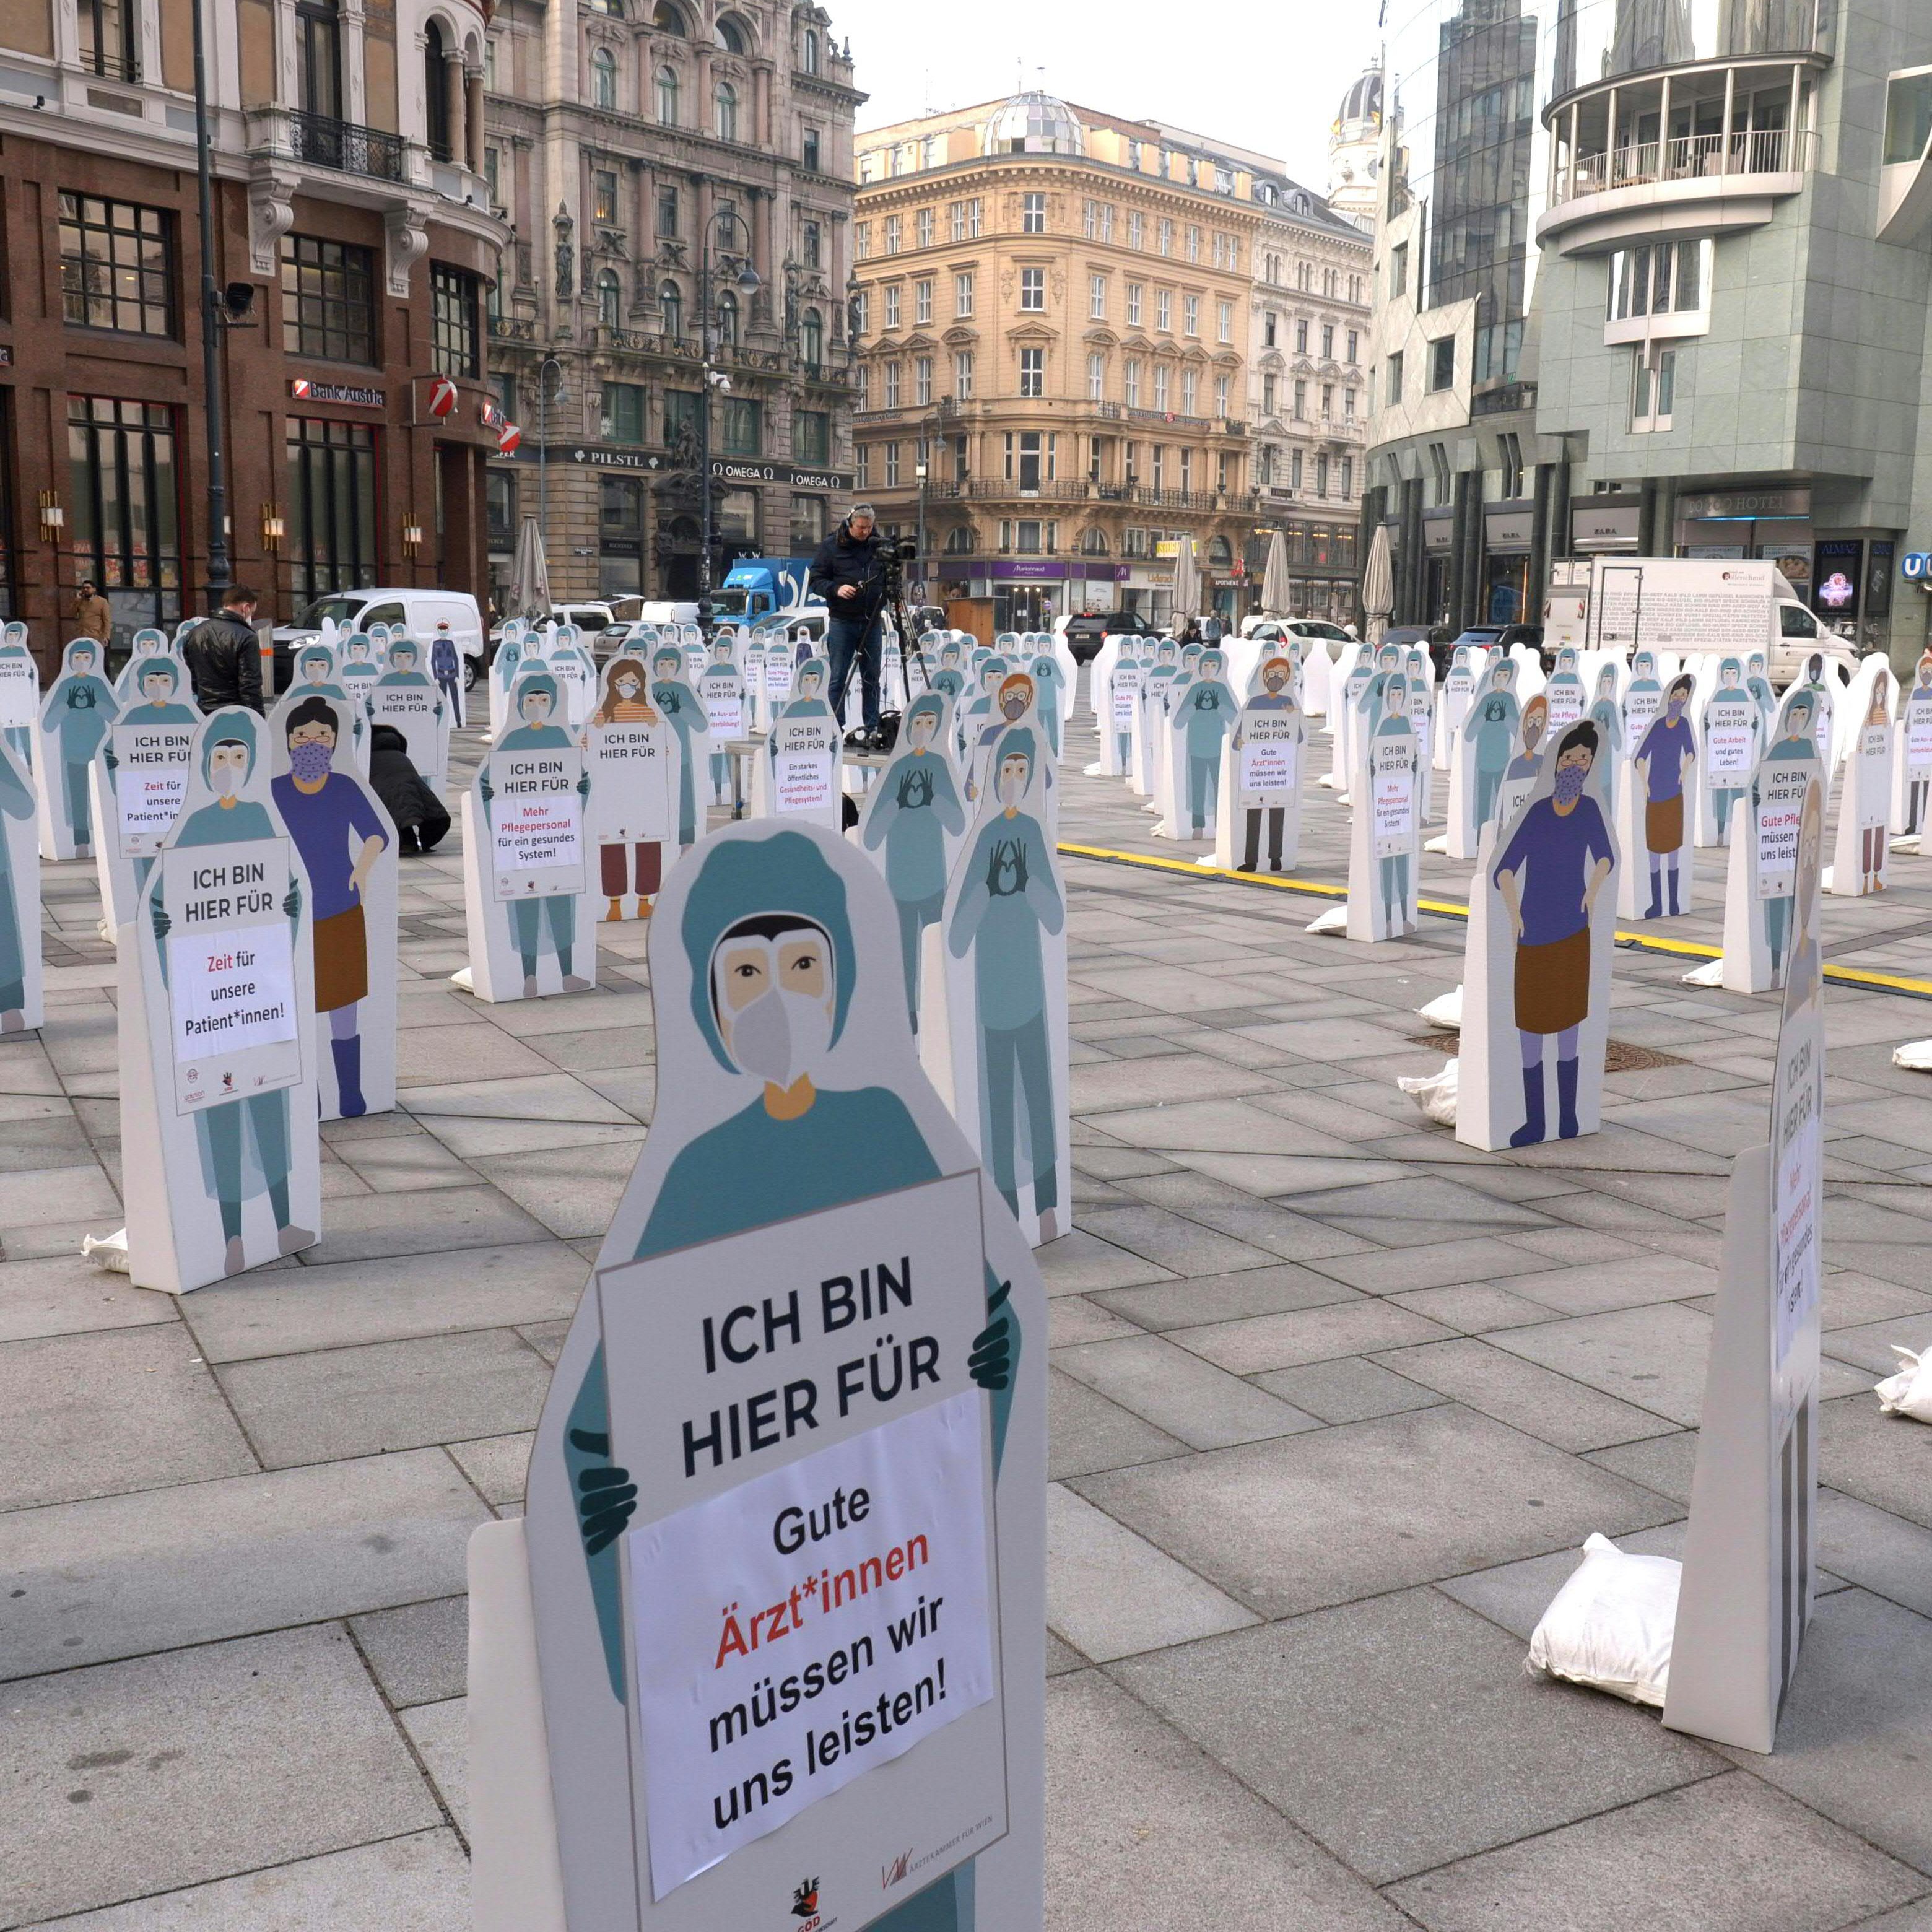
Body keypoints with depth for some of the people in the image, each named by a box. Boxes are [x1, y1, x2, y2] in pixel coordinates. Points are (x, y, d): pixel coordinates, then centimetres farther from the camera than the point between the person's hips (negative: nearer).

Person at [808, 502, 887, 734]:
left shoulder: (879, 546, 8)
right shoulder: (831, 547, 0)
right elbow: (815, 581, -1)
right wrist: (836, 589, -18)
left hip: (872, 621, 3)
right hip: (842, 621, -3)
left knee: (872, 678, 7)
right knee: (839, 678, -1)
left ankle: (873, 728, 12)